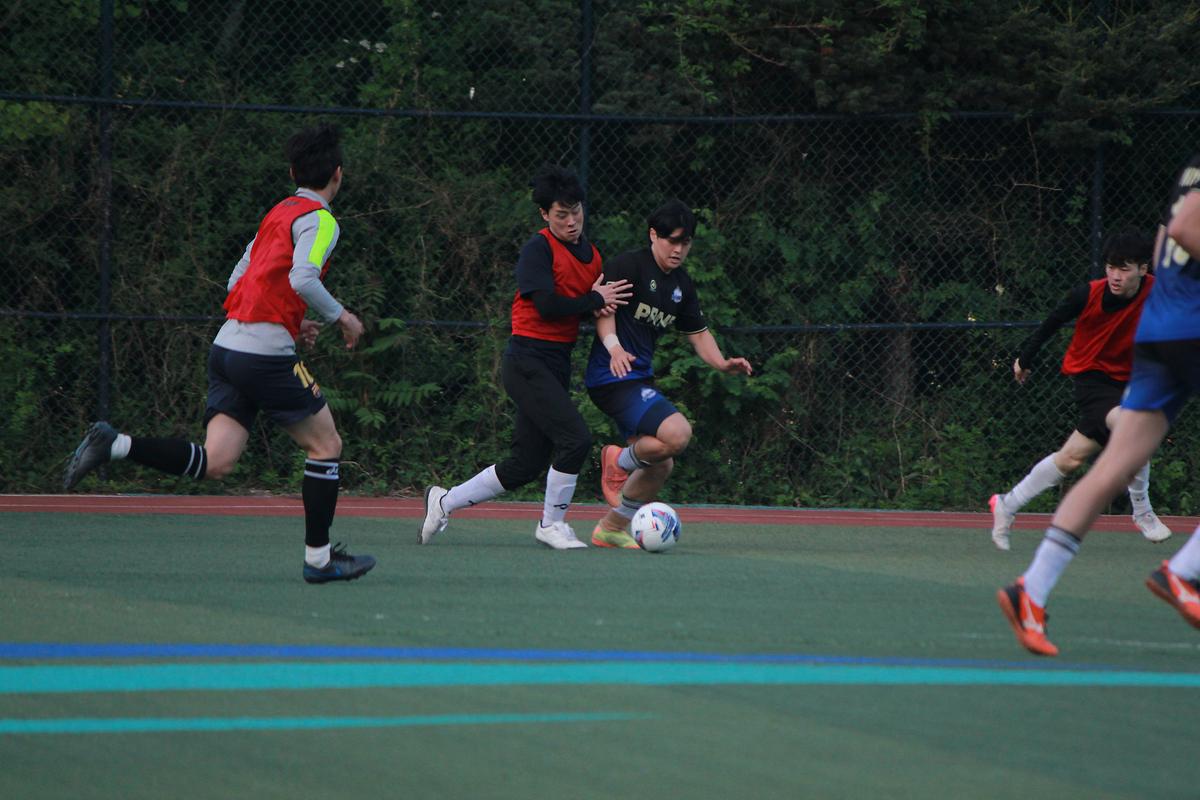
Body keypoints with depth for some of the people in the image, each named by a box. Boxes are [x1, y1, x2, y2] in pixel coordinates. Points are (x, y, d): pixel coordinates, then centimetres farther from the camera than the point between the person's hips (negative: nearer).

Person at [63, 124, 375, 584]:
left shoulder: (277, 215, 21)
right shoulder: (319, 220, -6)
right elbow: (303, 279, -21)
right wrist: (340, 316, -7)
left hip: (227, 345, 8)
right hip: (266, 353, -8)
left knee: (215, 462, 0)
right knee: (325, 444, 7)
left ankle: (114, 445, -13)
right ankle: (318, 558, 10)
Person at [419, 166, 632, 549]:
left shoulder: (591, 255, 14)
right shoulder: (538, 249, -11)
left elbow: (592, 307, 18)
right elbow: (547, 306, -20)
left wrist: (600, 308, -5)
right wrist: (594, 300, -11)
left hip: (556, 364, 8)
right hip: (527, 361, -8)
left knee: (527, 464, 7)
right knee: (575, 438, -18)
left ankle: (444, 502, 21)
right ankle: (552, 524, -1)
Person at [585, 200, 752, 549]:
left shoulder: (682, 285, 15)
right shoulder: (629, 265, -9)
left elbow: (698, 333, 21)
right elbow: (604, 309, -16)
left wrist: (723, 363, 3)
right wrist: (614, 346, -33)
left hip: (640, 379, 9)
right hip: (612, 377, -9)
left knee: (660, 465, 12)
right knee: (677, 433, -26)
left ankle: (612, 528, 25)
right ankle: (621, 461, -1)